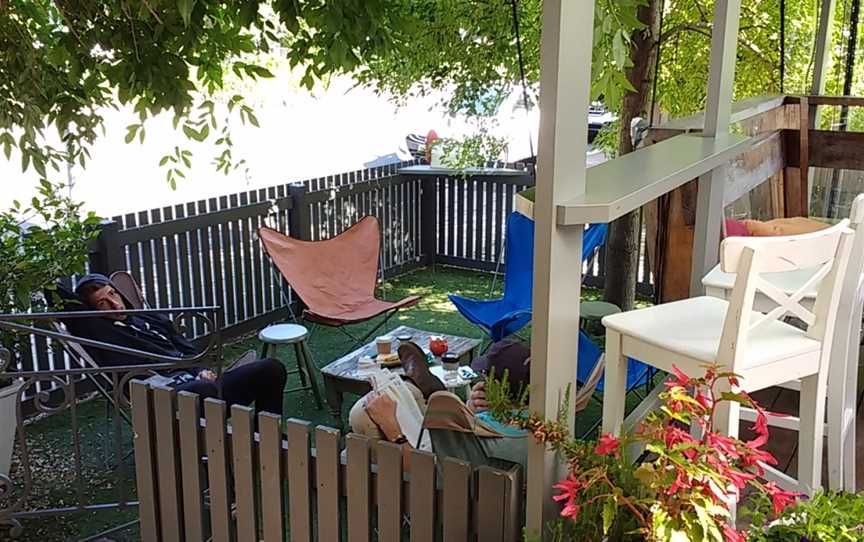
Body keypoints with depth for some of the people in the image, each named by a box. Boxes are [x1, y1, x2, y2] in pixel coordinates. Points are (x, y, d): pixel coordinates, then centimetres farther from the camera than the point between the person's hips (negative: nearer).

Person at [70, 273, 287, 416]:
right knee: (205, 390, -44)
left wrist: (202, 370, 7)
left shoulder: (153, 318, 27)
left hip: (198, 382, 7)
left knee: (271, 368, -11)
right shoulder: (98, 330, 8)